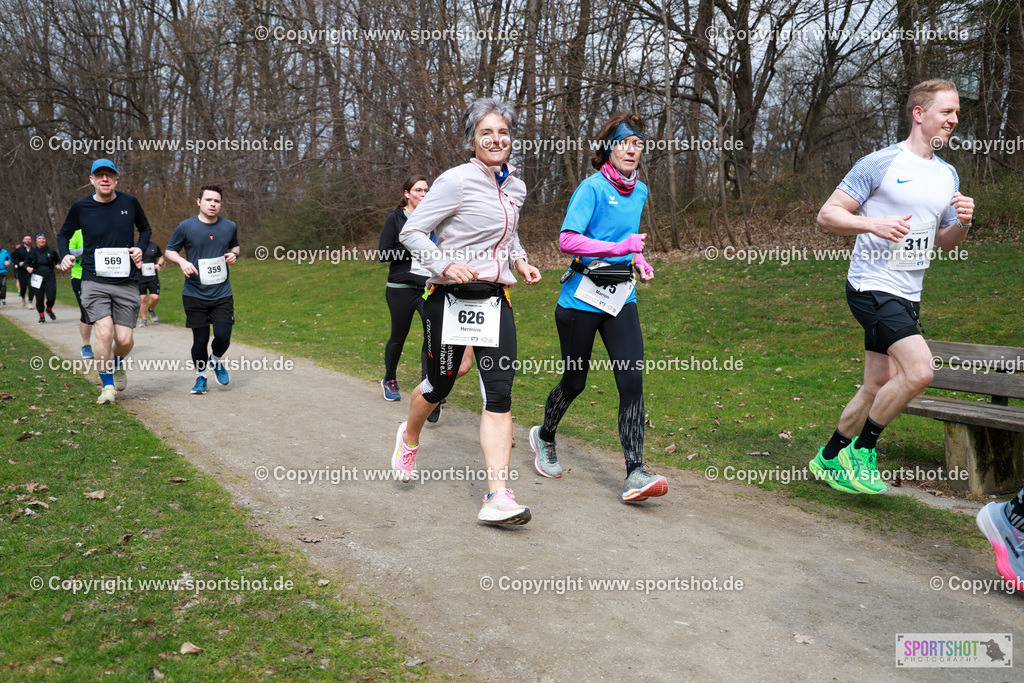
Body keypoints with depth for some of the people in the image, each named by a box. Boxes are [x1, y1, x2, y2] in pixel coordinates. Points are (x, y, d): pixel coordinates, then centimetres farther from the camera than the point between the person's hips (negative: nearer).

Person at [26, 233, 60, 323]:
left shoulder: (51, 251, 4)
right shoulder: (32, 252, 5)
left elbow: (58, 260, 16)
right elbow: (26, 262, 15)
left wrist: (58, 265, -6)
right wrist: (28, 267, -6)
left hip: (50, 277, 0)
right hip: (37, 278, 0)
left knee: (51, 297, -10)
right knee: (39, 299, -1)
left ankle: (49, 310, 23)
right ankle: (41, 317, 18)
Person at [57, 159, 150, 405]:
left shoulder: (129, 202, 3)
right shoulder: (80, 207, 1)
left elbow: (145, 228, 21)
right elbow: (63, 234, 17)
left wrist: (140, 248, 1)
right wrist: (65, 255, -2)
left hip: (126, 282, 1)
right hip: (94, 281, -1)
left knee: (125, 340, -2)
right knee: (104, 332, -17)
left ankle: (117, 364, 35)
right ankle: (107, 385, 2)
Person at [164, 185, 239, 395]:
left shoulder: (229, 227, 6)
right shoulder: (186, 227, -2)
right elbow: (170, 251, 9)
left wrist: (234, 254, 2)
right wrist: (182, 261, -11)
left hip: (222, 294, 2)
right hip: (195, 294, -2)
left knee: (223, 336, -8)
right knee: (200, 340, 1)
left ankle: (216, 361, 26)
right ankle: (200, 376, 25)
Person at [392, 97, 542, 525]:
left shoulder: (515, 188, 11)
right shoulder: (456, 181, -9)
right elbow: (411, 232, -8)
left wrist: (519, 260, 9)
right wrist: (445, 265, -22)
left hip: (495, 301, 5)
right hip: (451, 298, -5)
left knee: (499, 394, -7)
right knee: (439, 385, 10)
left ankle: (498, 496, -8)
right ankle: (409, 437, 45)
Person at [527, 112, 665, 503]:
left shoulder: (640, 191, 13)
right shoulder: (592, 187, -9)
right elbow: (567, 240, -20)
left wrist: (639, 261, 12)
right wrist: (620, 247, -25)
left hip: (622, 298, 5)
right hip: (581, 298, -5)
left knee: (632, 380, -10)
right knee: (574, 382, 9)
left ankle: (635, 474, -10)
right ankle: (544, 437, 38)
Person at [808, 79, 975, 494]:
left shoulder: (948, 175, 14)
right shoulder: (881, 163, -8)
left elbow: (944, 242, 21)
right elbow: (827, 215, -10)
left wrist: (962, 223, 0)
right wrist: (873, 224, -25)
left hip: (907, 295, 8)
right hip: (872, 287, -8)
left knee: (878, 387, 10)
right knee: (919, 370, -21)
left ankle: (829, 458, 26)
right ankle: (861, 450, -2)